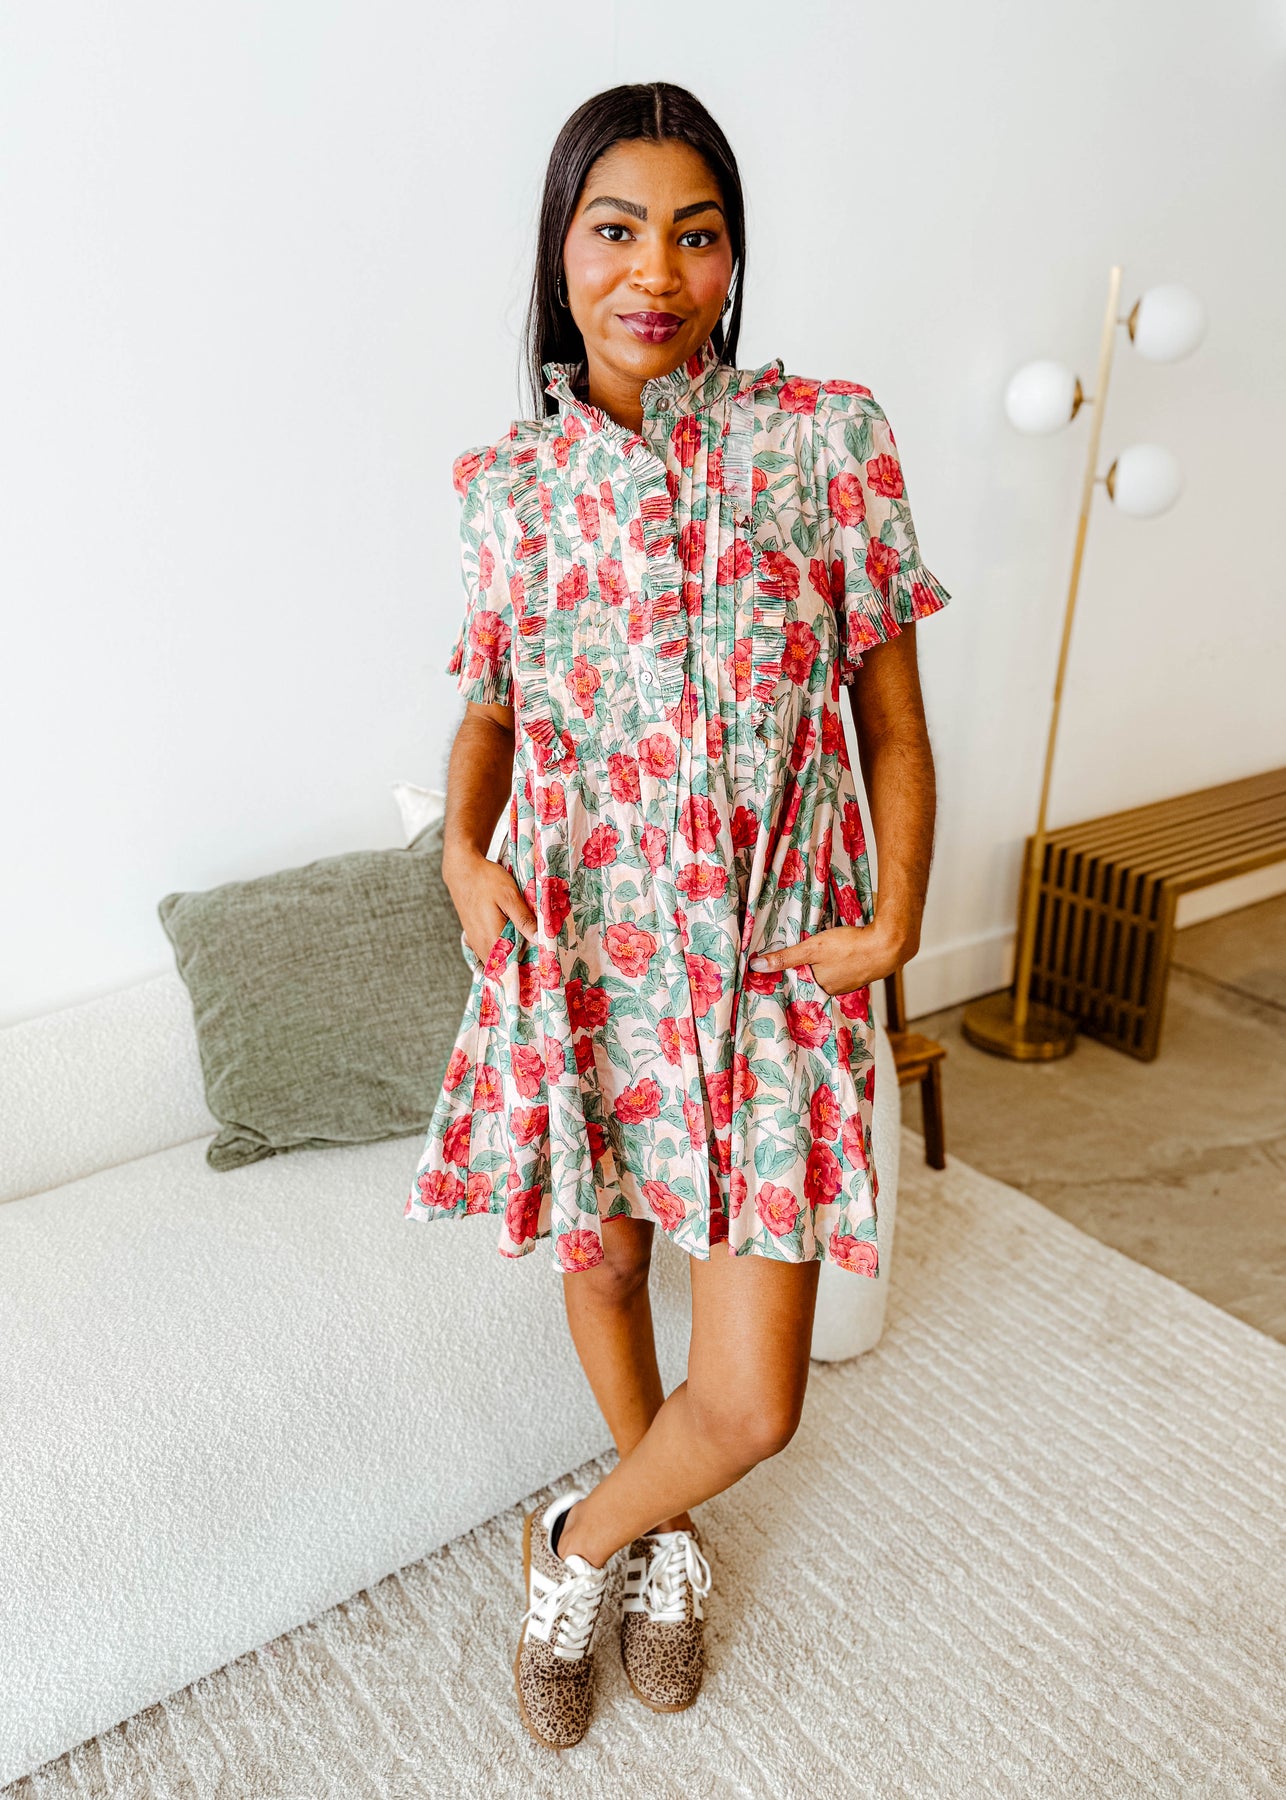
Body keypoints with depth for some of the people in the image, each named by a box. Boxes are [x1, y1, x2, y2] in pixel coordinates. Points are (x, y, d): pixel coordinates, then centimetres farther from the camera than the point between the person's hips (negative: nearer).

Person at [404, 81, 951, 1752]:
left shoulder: (826, 436, -4)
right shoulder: (511, 482, 1)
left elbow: (891, 715, 0)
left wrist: (898, 914, -12)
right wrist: (465, 852, -6)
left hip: (768, 973, -1)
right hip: (574, 958, 2)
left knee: (752, 1403, 0)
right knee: (599, 1262, 21)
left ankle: (582, 1539, 35)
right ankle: (661, 1532, 53)